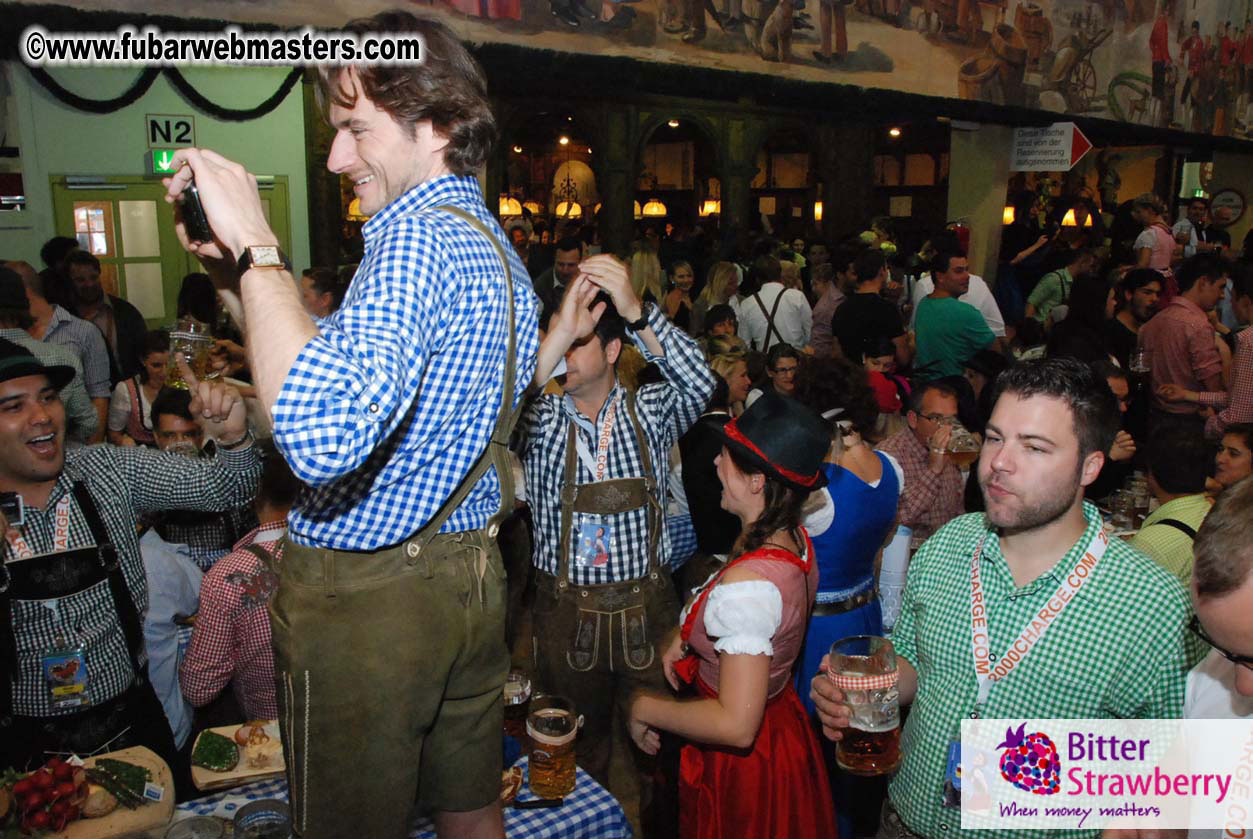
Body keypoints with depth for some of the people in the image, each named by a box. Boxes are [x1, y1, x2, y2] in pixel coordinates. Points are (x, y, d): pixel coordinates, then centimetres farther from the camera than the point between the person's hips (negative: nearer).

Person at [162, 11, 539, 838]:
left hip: (364, 596, -9)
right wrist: (245, 275, 7)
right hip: (471, 576, 9)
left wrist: (256, 248, -29)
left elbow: (325, 438, -38)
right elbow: (363, 371, 16)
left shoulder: (417, 236, -21)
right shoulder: (494, 243, 11)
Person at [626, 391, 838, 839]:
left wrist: (645, 708, -21)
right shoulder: (795, 538, -7)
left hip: (744, 762, -8)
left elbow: (736, 726, -34)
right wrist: (683, 635, 0)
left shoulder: (747, 584, -35)